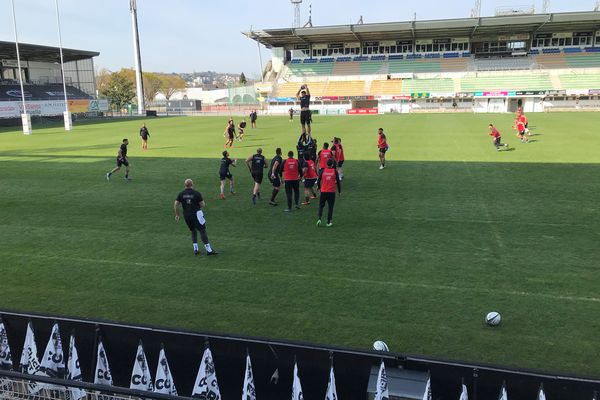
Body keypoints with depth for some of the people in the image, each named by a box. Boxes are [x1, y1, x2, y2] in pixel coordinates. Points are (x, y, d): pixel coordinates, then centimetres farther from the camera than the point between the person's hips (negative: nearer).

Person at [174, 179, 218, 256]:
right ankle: (209, 250, -6)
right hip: (196, 215, -5)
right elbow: (203, 205, -8)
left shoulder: (181, 194, 3)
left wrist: (177, 214, 12)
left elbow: (175, 204, 1)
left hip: (186, 216, 5)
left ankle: (195, 249, 16)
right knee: (202, 231, -3)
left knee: (193, 231, 20)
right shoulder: (196, 193, -8)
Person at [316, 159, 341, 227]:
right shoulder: (335, 171, -3)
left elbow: (318, 180, 5)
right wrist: (339, 191, 10)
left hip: (323, 191, 1)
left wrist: (319, 187, 24)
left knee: (321, 205, 14)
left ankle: (319, 219, -4)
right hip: (332, 192, -1)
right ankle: (329, 222, 8)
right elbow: (338, 182, 0)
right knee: (330, 207, 7)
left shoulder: (323, 171, -1)